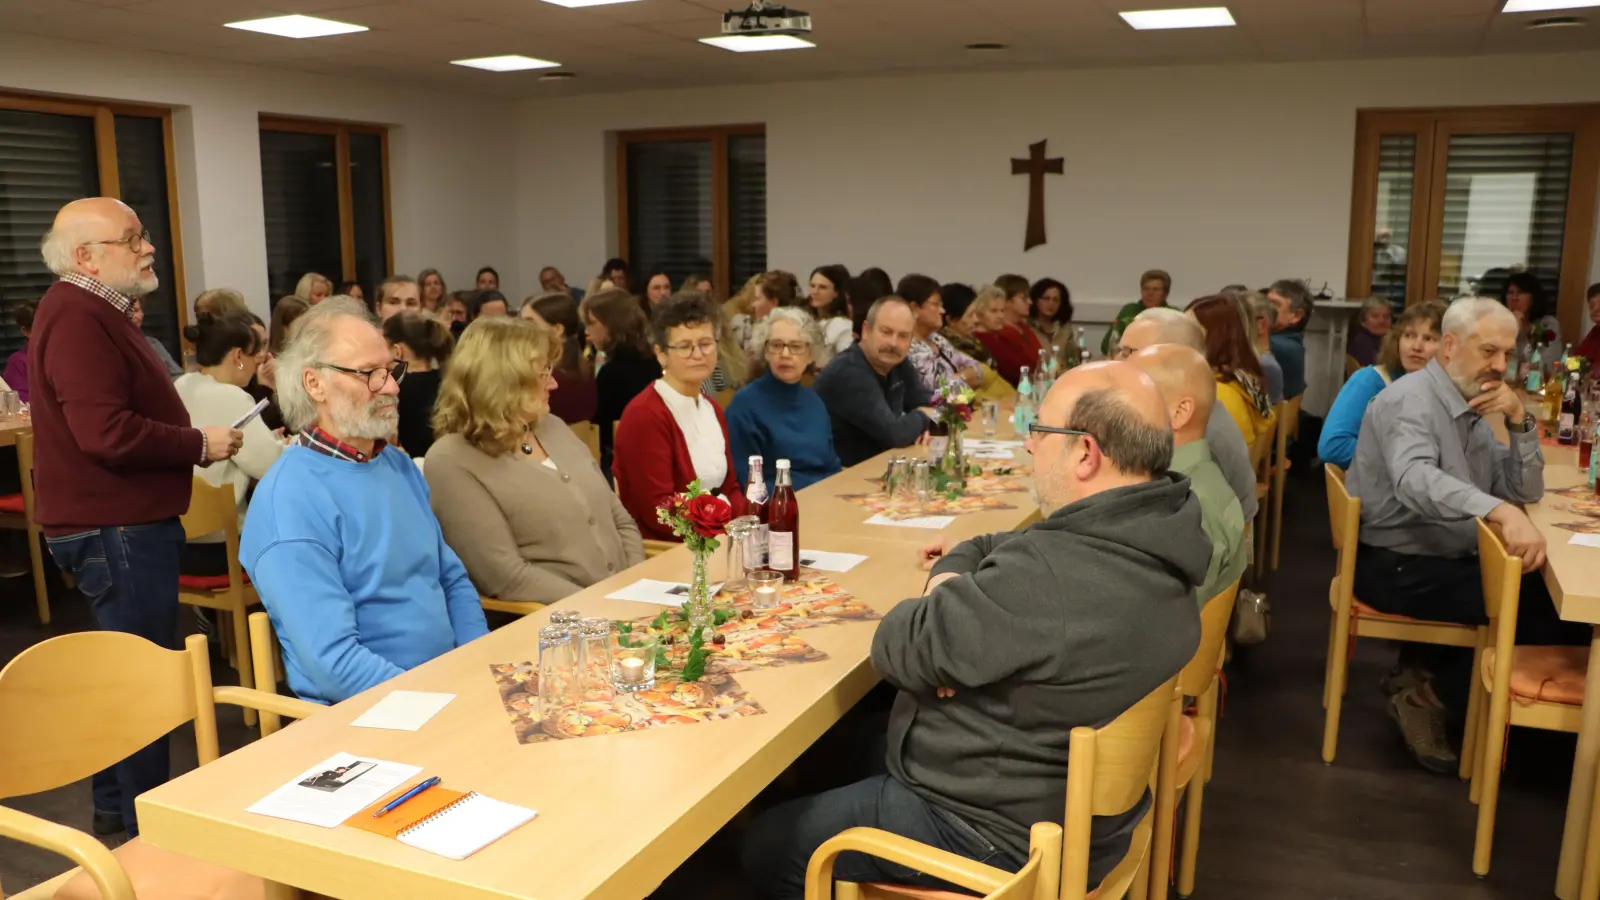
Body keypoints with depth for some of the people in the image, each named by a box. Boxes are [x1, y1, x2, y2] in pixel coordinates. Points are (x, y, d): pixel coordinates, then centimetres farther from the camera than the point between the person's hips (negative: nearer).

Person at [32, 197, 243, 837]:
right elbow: (107, 432, -28)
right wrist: (199, 445, -17)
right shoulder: (77, 320, -19)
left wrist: (191, 442, 10)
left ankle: (117, 806, 31)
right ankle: (141, 824, 12)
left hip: (126, 521, 11)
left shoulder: (95, 314, 16)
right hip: (115, 527, -11)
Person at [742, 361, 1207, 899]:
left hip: (1005, 839, -9)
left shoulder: (1051, 573, -35)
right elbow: (998, 550, 11)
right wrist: (952, 579, -8)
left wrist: (943, 597, -5)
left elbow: (897, 649, -23)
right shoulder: (1151, 535, -4)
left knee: (766, 847, 5)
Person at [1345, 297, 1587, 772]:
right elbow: (1414, 480, -37)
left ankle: (1421, 673, 4)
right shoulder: (1411, 400, -16)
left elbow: (1525, 491, 8)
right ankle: (1430, 693, -1)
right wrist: (1502, 512, -50)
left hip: (1446, 558, 9)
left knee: (1551, 596, -3)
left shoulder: (1473, 411, 11)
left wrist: (1519, 420, -6)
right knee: (1535, 610, -17)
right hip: (1394, 564, -9)